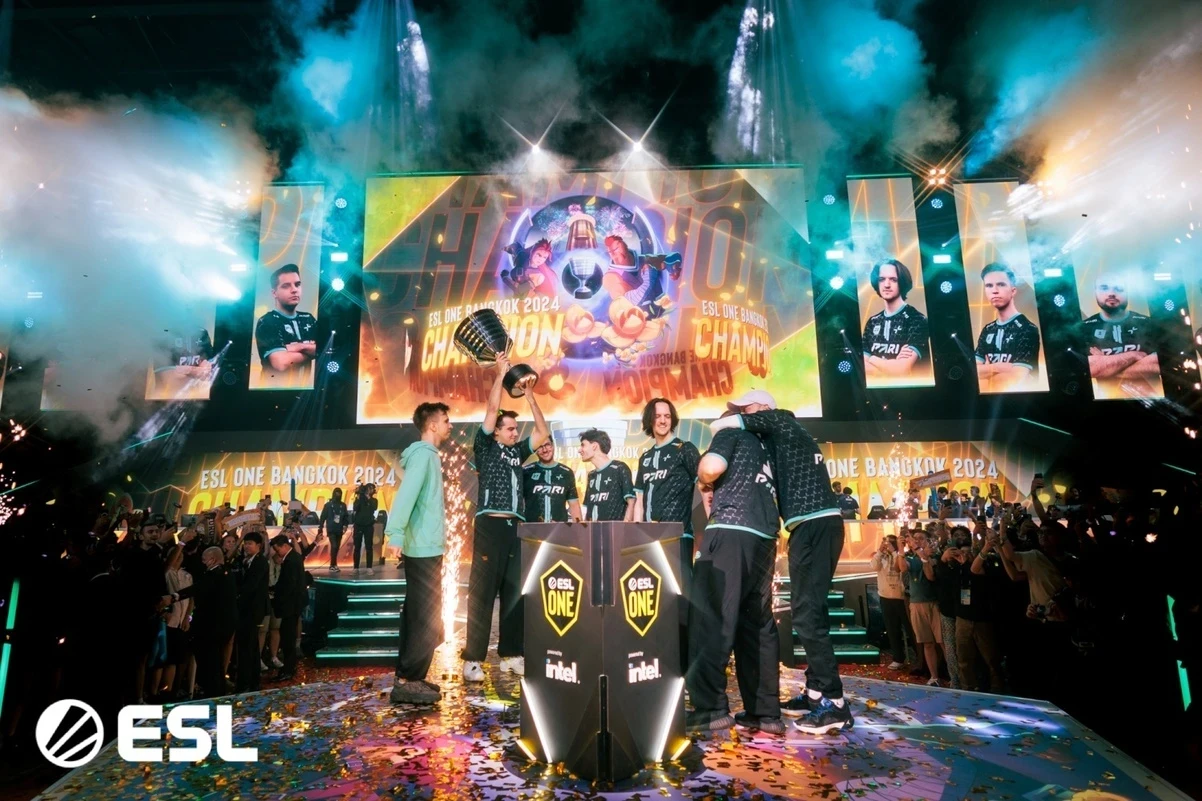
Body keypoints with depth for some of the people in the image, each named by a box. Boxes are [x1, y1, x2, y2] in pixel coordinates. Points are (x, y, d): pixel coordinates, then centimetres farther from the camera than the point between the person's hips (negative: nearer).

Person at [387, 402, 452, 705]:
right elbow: (406, 494, -26)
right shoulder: (423, 454, -13)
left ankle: (407, 676, 22)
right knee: (427, 618, -5)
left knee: (417, 615, 14)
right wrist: (395, 534, -33)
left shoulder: (427, 454, 15)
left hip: (424, 547, 10)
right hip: (425, 548, -10)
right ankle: (407, 682, 1)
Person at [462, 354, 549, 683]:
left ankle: (510, 654, 16)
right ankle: (473, 659, 0)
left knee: (514, 593, 8)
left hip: (516, 527, 6)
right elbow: (492, 410, -5)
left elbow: (543, 432, 15)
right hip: (491, 525, -6)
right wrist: (501, 374, -1)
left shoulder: (517, 452, 18)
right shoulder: (485, 447, 4)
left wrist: (529, 395, 11)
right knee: (482, 592, -4)